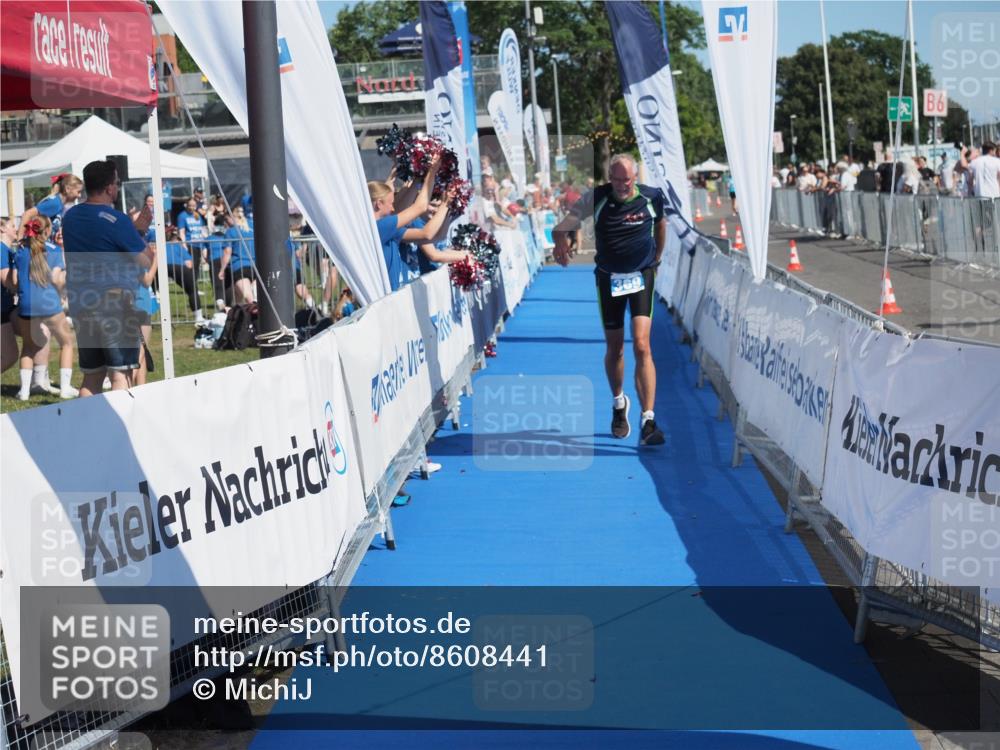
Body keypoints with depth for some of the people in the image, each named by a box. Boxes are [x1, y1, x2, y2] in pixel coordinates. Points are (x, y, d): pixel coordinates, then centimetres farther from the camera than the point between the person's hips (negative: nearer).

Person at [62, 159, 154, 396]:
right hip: (115, 304, -7)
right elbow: (147, 261, -7)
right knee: (120, 377, -5)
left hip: (80, 305, 7)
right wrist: (141, 232, 8)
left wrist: (135, 229, 14)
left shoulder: (70, 217, 9)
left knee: (91, 377, 12)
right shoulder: (115, 220, -12)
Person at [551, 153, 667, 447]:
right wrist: (561, 241, -34)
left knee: (641, 346, -15)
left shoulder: (651, 198, -9)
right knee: (614, 348, 11)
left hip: (641, 276, -1)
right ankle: (618, 404, 39)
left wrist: (656, 258, 21)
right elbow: (564, 224, -11)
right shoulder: (597, 198, -10)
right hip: (608, 278, 1)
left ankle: (648, 422, -18)